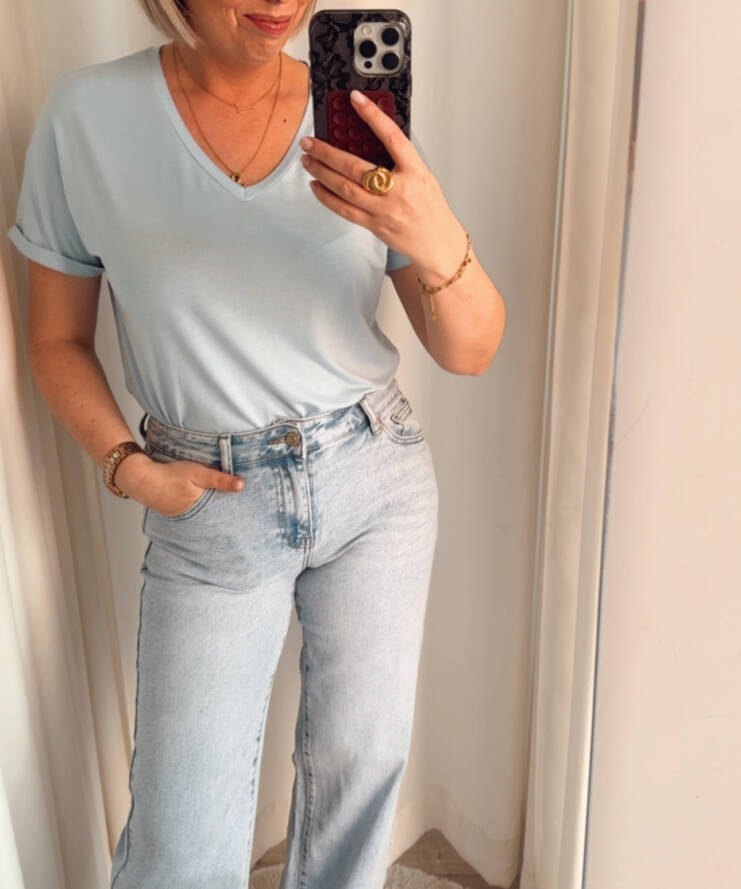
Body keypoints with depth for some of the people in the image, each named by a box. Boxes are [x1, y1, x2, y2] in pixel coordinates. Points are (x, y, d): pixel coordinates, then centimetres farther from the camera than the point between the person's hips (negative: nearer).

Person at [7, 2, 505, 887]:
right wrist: (126, 466, -11)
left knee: (361, 761, 16)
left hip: (377, 478, 2)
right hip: (212, 502, -1)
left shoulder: (362, 119, -6)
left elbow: (469, 351, -8)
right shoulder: (87, 115, -9)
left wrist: (438, 242, -28)